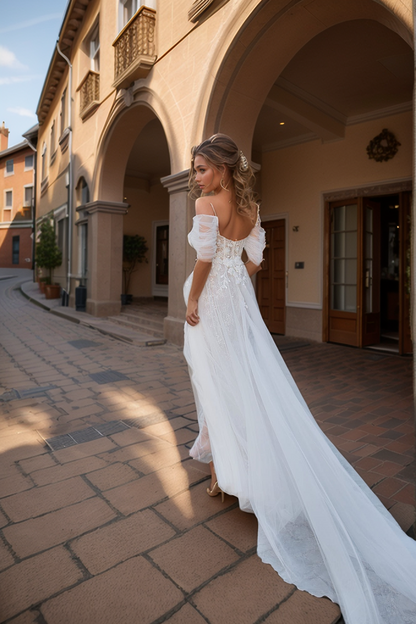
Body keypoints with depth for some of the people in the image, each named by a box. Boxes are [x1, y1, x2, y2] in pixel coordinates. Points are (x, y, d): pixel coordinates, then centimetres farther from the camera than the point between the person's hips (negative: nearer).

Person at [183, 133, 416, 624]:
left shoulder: (207, 204, -12)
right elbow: (254, 261, 10)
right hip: (240, 302, 7)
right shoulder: (249, 207, 8)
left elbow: (204, 261, -19)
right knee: (248, 383, 14)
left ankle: (222, 472, 20)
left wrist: (192, 302, -9)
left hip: (212, 304, -7)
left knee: (217, 384, 4)